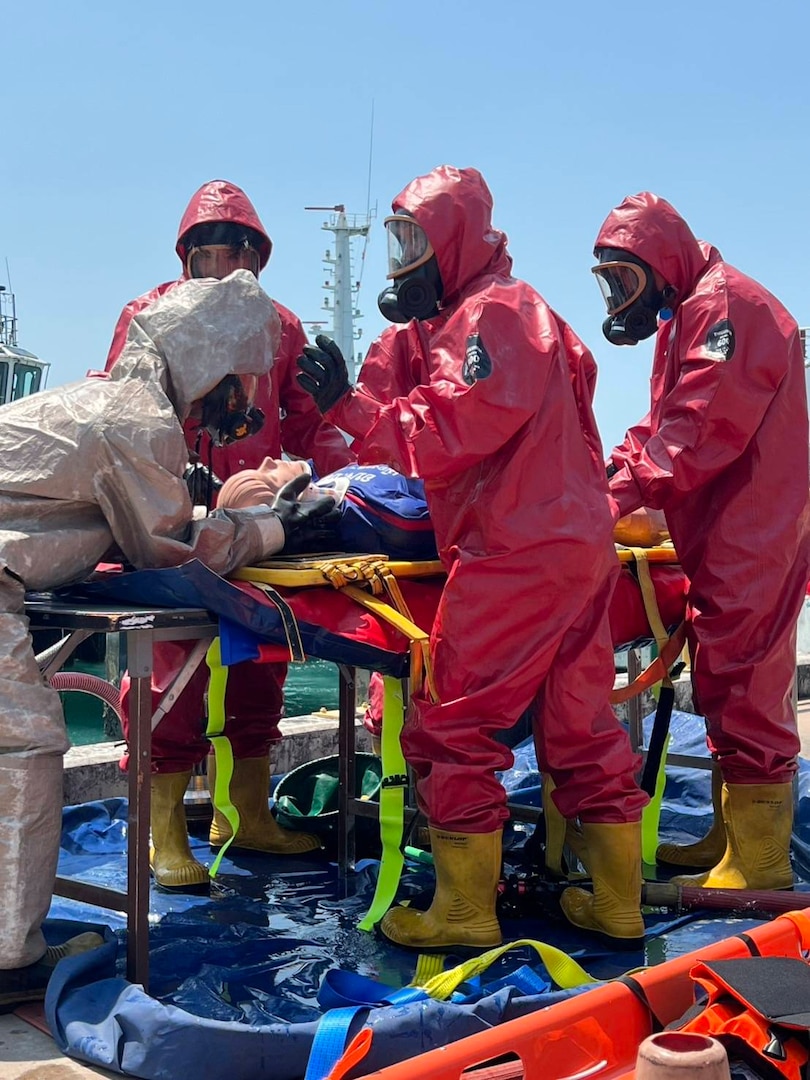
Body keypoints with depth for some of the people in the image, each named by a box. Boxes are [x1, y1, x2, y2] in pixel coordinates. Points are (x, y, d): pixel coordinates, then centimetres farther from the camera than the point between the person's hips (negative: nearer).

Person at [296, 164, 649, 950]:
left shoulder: (491, 311, -9)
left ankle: (463, 910, 5)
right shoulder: (492, 311, 22)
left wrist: (347, 404, -13)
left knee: (448, 727, -3)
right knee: (580, 725, 13)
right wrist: (402, 334, 8)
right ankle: (617, 901, 21)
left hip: (514, 555, -10)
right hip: (579, 544, 10)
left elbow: (449, 435, -17)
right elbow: (421, 429, 17)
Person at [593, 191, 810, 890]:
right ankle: (730, 838, 25)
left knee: (741, 687, -8)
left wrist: (622, 493, -20)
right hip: (722, 537, 11)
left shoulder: (724, 306, -13)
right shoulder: (685, 318, 21)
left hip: (751, 536, -11)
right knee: (727, 682, 14)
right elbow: (666, 425, 19)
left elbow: (703, 429, -22)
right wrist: (610, 468, 4)